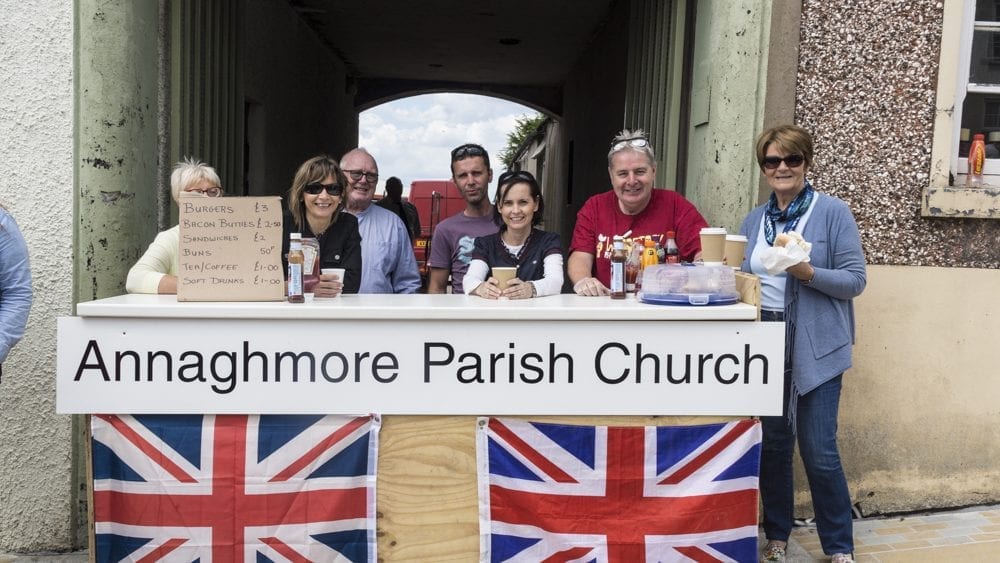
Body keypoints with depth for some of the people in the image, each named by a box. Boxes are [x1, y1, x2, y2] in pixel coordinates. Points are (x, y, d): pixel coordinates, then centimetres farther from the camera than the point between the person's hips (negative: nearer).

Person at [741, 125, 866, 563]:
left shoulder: (833, 213, -5)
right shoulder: (753, 221, 11)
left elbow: (855, 280, -8)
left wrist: (807, 272, -22)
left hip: (815, 349, -4)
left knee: (819, 451, -1)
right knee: (773, 444, 13)